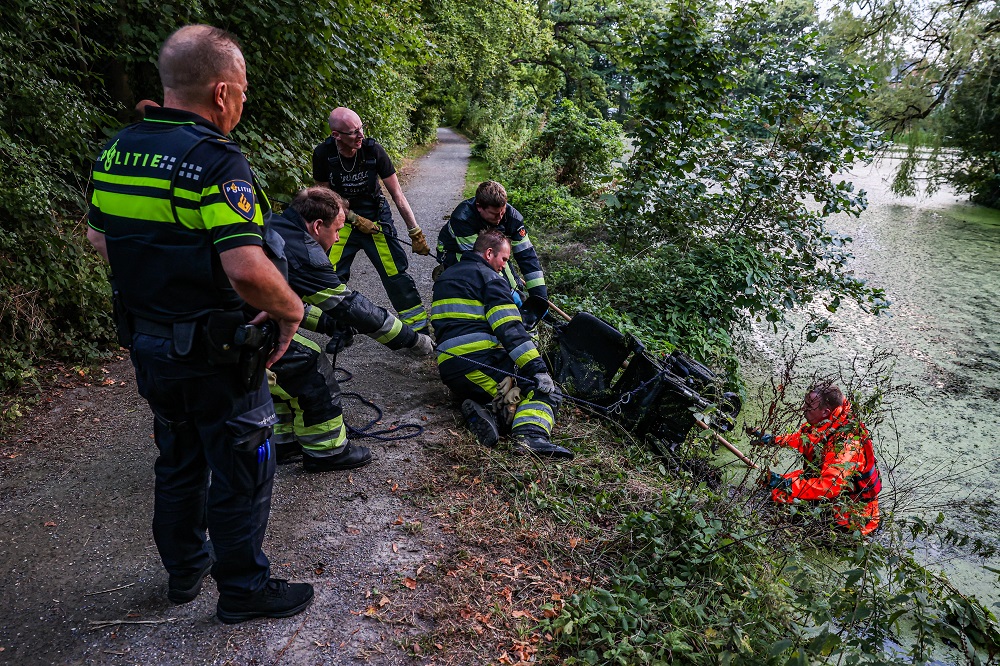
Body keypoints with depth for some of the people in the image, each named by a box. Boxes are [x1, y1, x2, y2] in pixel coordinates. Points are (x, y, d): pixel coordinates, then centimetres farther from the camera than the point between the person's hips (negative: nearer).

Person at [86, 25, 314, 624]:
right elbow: (247, 271, -32)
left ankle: (184, 569, 42)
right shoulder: (217, 161, -22)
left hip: (147, 343, 8)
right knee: (241, 471, 10)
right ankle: (244, 589, 27)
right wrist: (293, 309, -16)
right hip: (215, 353, -8)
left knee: (178, 462, 24)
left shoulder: (118, 150, 3)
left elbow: (100, 237, 14)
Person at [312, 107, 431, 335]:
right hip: (342, 220, 1)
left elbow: (397, 195, -13)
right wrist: (355, 219, -15)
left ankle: (420, 328, 5)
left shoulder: (373, 150, -18)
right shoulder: (323, 154, -16)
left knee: (396, 275, -5)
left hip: (376, 218, -1)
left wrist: (415, 233, -12)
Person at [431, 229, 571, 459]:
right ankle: (531, 436, -32)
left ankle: (480, 411, -8)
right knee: (544, 391, -4)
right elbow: (510, 330, -14)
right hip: (481, 360, -8)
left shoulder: (444, 279, 25)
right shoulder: (489, 277, -2)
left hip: (448, 369, 8)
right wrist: (538, 368, -18)